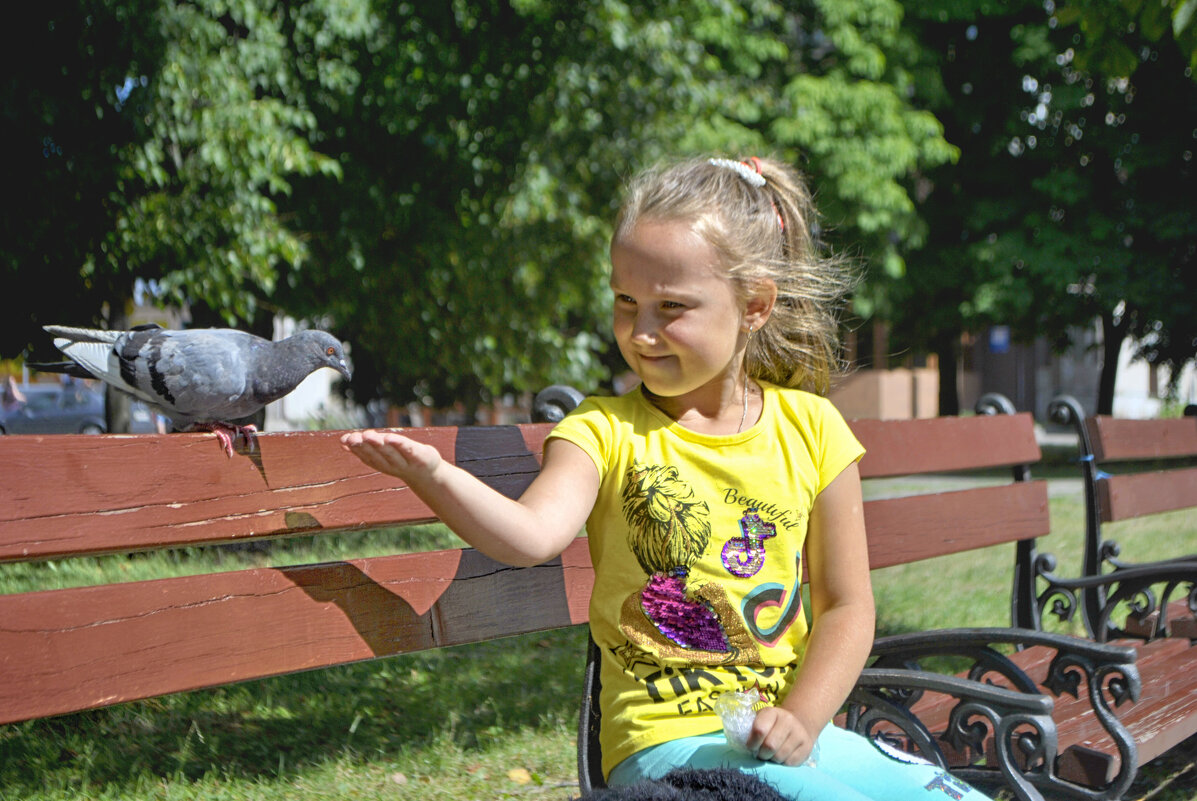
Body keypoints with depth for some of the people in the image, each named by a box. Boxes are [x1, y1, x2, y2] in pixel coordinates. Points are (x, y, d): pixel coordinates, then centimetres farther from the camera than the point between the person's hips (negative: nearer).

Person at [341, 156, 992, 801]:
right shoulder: (607, 431, -3)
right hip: (665, 741, -4)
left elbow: (845, 604, 6)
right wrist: (433, 475, -43)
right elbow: (532, 535, -25)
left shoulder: (809, 428, 3)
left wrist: (800, 718, -8)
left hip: (789, 729, 4)